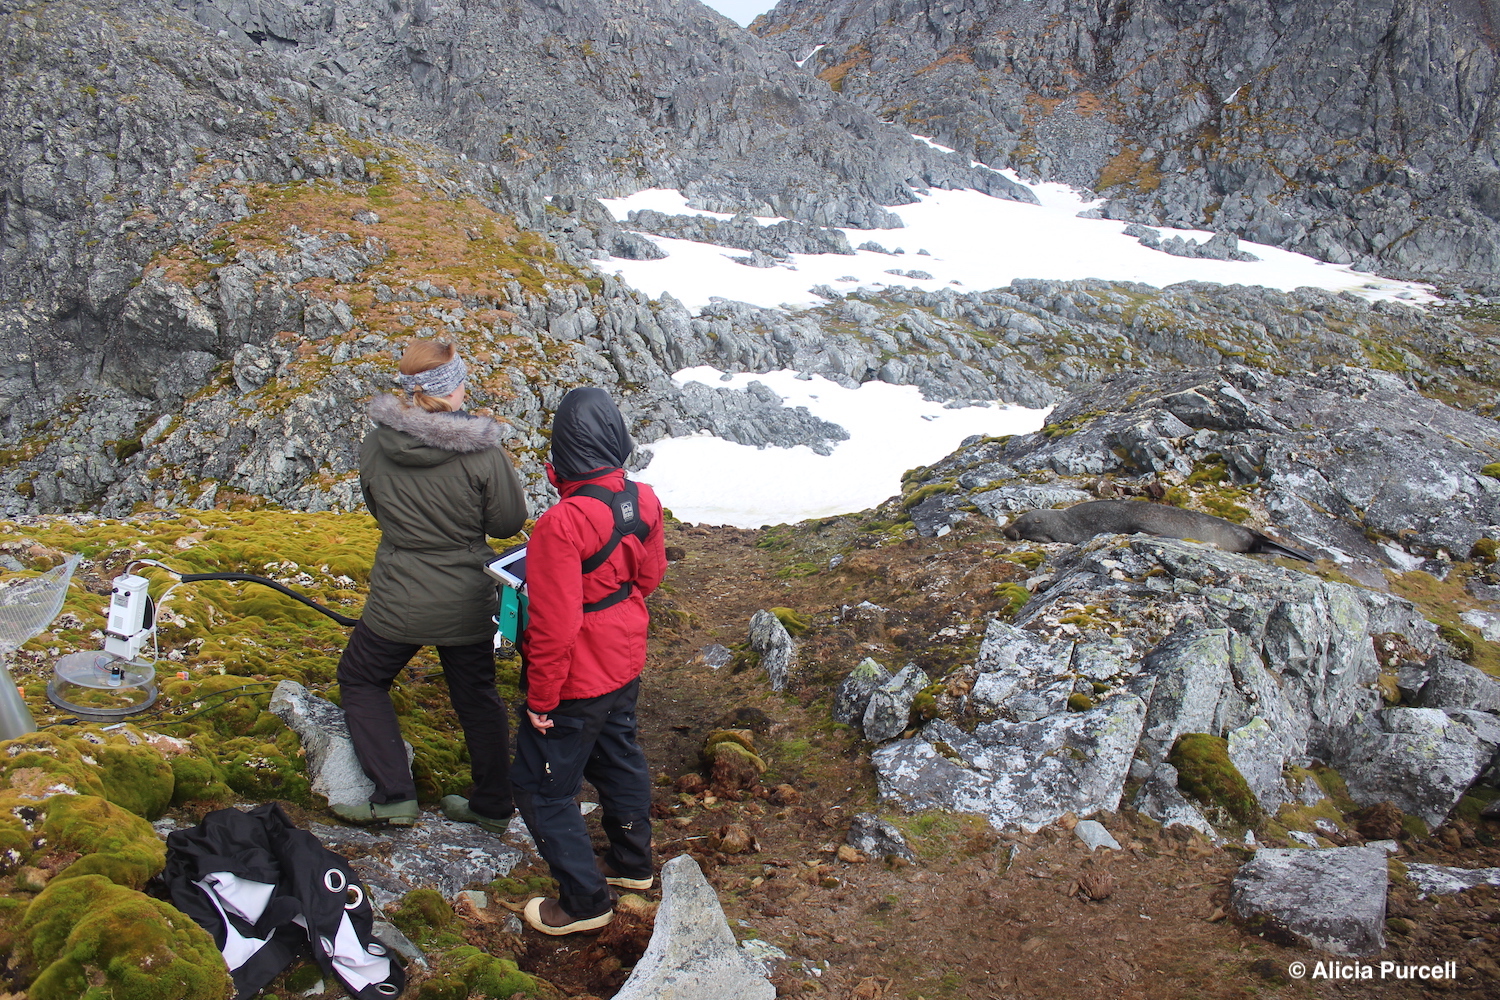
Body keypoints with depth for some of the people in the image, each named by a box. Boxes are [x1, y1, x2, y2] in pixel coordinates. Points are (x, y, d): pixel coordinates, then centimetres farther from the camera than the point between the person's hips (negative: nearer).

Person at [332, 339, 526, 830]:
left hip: (398, 602, 0)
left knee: (360, 681, 24)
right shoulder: (482, 453, -19)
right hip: (467, 601, 0)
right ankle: (493, 805, 33)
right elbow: (509, 522, -8)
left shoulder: (374, 447, -11)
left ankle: (394, 796, 20)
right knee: (477, 697, 20)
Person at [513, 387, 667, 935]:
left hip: (576, 683, -7)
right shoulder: (644, 501, -10)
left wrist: (541, 699, -14)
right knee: (619, 761, 27)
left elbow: (555, 627, -28)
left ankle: (584, 900, 26)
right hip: (624, 666, 8)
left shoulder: (562, 525, -33)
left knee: (543, 790, 12)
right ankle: (632, 862, 48)